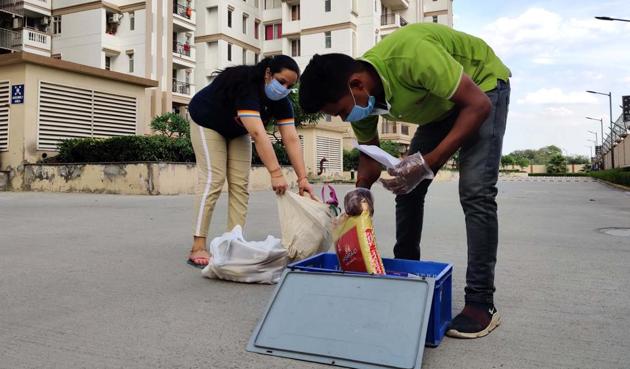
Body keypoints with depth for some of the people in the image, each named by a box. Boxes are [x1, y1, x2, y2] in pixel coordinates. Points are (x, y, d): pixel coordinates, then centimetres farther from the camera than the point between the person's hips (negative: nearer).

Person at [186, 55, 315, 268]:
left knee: (240, 184, -4)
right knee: (213, 179, -18)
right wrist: (275, 173, -56)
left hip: (237, 131, 7)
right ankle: (197, 249, -19)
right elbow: (258, 133, -49)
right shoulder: (246, 85, -38)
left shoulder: (281, 101, -18)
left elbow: (291, 139, -25)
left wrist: (302, 178, -33)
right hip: (207, 122, -7)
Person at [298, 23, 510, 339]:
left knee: (475, 192, -19)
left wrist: (427, 163, -37)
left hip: (483, 85, -7)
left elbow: (478, 105, -32)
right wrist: (361, 190, -21)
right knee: (407, 187, 2)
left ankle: (481, 303, -11)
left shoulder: (412, 58, -39)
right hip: (439, 105, 7)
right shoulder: (360, 95, -15)